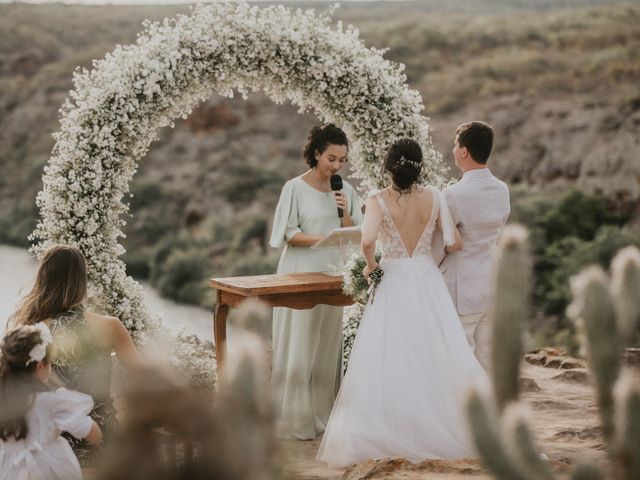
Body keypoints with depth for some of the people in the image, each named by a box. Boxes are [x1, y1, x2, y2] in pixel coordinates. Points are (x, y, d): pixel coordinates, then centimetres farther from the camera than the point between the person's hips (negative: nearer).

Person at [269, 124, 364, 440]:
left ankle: (323, 414, 16)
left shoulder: (345, 190, 7)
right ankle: (294, 420, 1)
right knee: (298, 348, -4)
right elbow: (288, 234, -10)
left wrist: (345, 214, -11)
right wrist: (324, 238, -21)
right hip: (301, 275, -5)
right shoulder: (295, 188, -6)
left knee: (327, 347, 8)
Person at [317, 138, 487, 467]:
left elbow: (367, 240, -27)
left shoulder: (378, 200, -11)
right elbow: (454, 244, -5)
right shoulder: (433, 197, -5)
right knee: (434, 358, 10)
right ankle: (438, 430, 17)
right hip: (427, 283, 2)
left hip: (392, 284, -2)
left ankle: (382, 435, 6)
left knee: (388, 361, 4)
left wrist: (370, 264, -8)